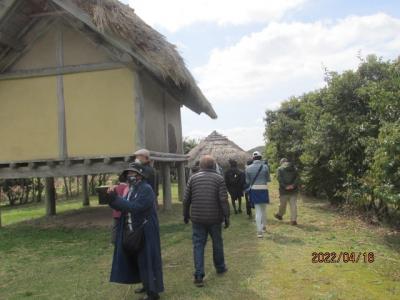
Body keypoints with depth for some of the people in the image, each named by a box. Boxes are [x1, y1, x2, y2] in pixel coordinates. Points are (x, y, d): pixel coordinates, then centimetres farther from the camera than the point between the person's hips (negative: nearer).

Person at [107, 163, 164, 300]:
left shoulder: (146, 189, -18)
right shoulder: (132, 188, 9)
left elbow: (134, 207, -29)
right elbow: (123, 206, 7)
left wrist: (115, 198, -26)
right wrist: (113, 197, -11)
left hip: (145, 232, -9)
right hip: (134, 231, 9)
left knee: (147, 260, -1)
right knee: (137, 259, 19)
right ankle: (147, 285, 36)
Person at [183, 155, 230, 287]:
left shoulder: (193, 178, 1)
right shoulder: (219, 178, -4)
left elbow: (186, 199, 2)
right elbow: (223, 200, -11)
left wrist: (186, 215, 13)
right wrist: (226, 217, -3)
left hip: (197, 218, 1)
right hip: (214, 218, 0)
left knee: (198, 245, 5)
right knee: (217, 243, 18)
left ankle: (199, 275, 0)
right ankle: (220, 267, 35)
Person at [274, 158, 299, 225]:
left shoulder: (280, 169, 2)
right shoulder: (294, 168, 11)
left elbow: (280, 179, -11)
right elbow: (297, 178, -1)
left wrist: (285, 186, -15)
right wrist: (293, 185, -10)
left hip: (284, 190, -2)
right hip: (293, 190, 2)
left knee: (283, 204, 13)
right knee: (293, 205, 2)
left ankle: (280, 215, 33)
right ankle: (293, 220, -1)